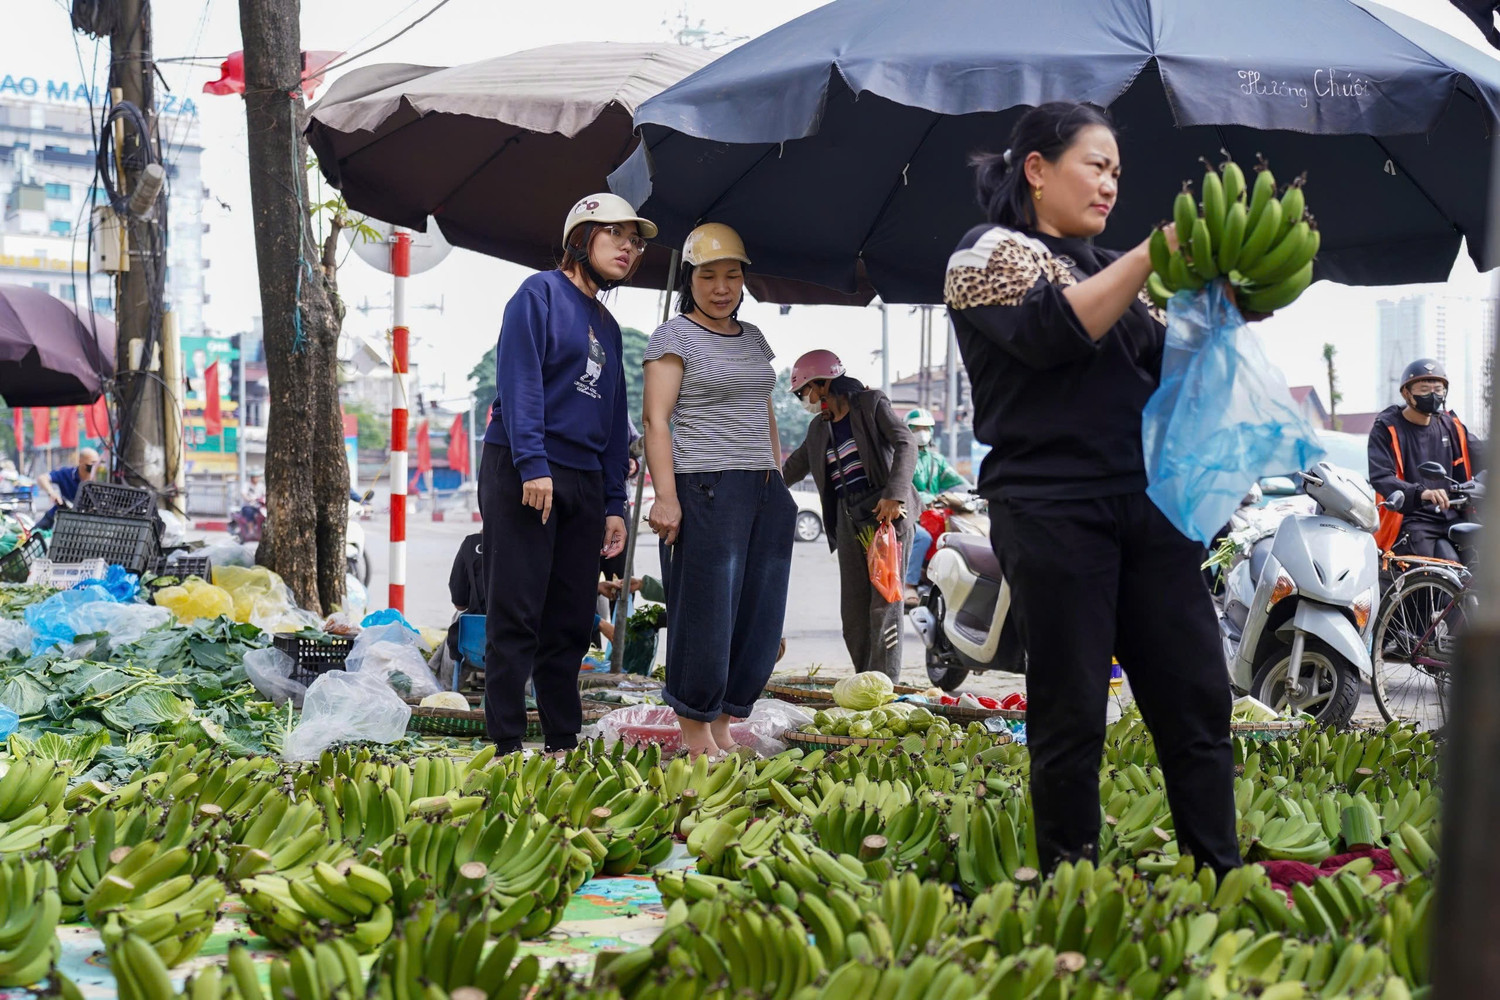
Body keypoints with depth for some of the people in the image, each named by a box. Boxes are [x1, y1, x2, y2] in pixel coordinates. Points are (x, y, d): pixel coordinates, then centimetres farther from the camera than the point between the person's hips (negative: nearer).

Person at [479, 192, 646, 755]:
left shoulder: (607, 326, 22)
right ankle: (506, 746, -6)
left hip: (583, 480, 7)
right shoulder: (541, 294, -1)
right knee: (516, 615, -8)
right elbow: (519, 379, -13)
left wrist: (614, 504, 15)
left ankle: (563, 745, 14)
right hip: (521, 473, -7)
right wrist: (533, 463, -22)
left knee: (571, 622, 7)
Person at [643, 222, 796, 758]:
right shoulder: (674, 337, -2)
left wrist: (778, 482, 16)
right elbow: (657, 419, -9)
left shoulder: (753, 339, 19)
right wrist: (666, 496, -17)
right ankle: (694, 729, 3)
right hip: (705, 490, -7)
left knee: (759, 611, 4)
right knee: (706, 609, -6)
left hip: (762, 492, 7)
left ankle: (723, 723, 12)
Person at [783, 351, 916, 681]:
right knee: (853, 607, 1)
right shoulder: (819, 428, 21)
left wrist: (894, 494, -20)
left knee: (884, 600, -12)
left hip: (888, 510, -7)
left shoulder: (871, 403, 2)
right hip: (848, 518, 7)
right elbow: (794, 467, 30)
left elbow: (905, 443, -8)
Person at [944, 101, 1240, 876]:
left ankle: (1220, 878, 4)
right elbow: (1053, 331, -16)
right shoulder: (990, 252, 2)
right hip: (1053, 511, -6)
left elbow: (1165, 366, 17)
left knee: (1198, 697, 0)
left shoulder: (1110, 265, 22)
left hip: (1148, 505, 6)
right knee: (1072, 713, -3)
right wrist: (1155, 253, -18)